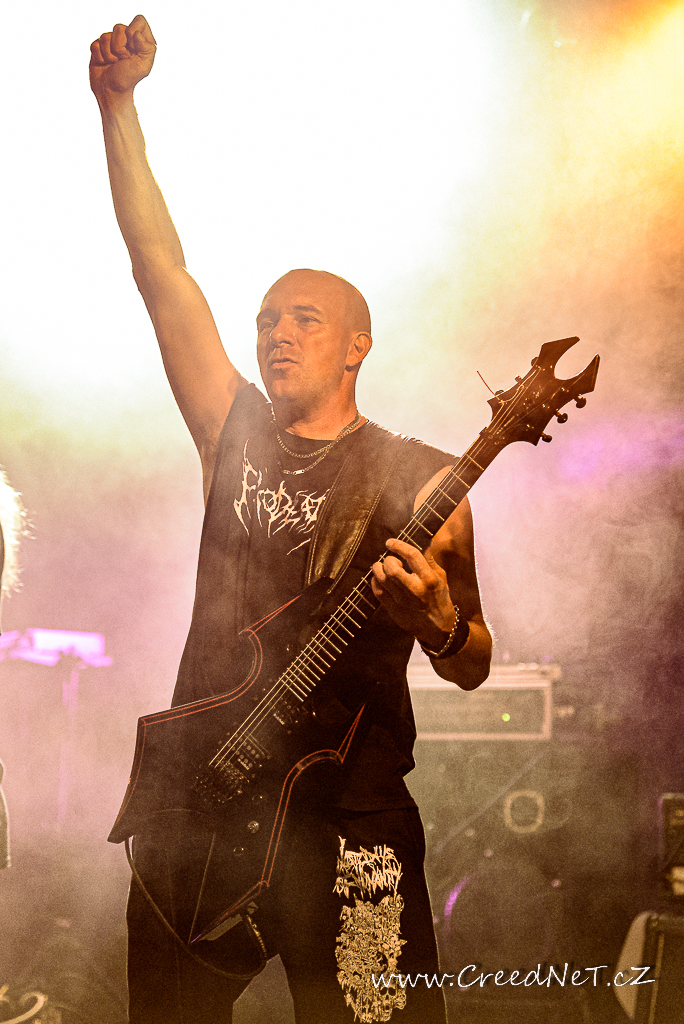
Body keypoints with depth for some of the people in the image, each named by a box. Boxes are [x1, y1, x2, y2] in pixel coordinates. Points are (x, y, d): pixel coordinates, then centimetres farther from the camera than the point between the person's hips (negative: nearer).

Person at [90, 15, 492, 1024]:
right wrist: (118, 100, -4)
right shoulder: (234, 431, 8)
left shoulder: (419, 480, 0)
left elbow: (473, 666, 2)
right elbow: (161, 268, 1)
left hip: (350, 819, -3)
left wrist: (438, 622, -22)